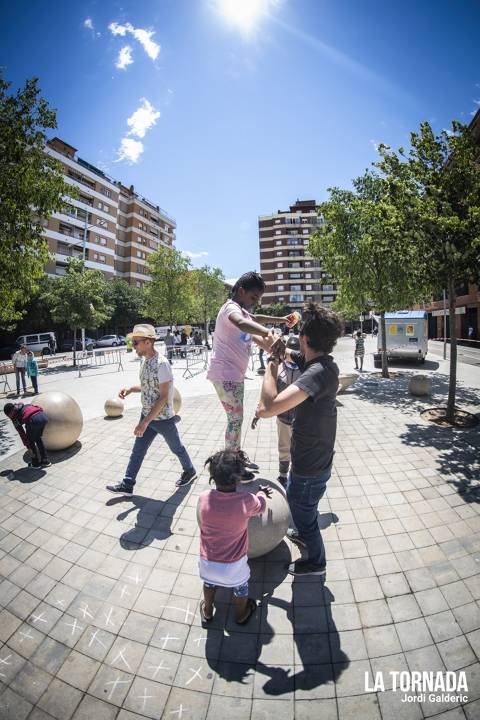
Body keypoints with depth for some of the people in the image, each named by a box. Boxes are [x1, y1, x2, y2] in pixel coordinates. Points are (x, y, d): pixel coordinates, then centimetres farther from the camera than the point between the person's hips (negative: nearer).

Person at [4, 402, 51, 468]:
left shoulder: (14, 415, 20)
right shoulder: (24, 406, 36)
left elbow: (21, 432, 17)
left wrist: (28, 447, 21)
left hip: (34, 419, -6)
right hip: (44, 416, 6)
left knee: (30, 440, 23)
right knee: (37, 438, 29)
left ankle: (35, 463, 31)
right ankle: (45, 461, 34)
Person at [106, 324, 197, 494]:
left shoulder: (161, 363, -25)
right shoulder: (145, 361, 1)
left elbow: (163, 397, -26)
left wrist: (145, 422, -27)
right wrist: (130, 389, -2)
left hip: (163, 418, -7)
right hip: (147, 415, 7)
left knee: (176, 447, 15)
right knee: (138, 450, 13)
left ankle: (189, 471, 39)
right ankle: (127, 484, 25)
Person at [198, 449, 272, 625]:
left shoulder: (204, 498, -19)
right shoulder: (247, 501, -26)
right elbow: (261, 505, -2)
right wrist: (261, 493, 23)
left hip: (207, 562, 2)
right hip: (233, 564, -1)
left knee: (209, 583, 34)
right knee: (240, 587, 31)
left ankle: (207, 612, 56)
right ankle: (241, 614, 55)